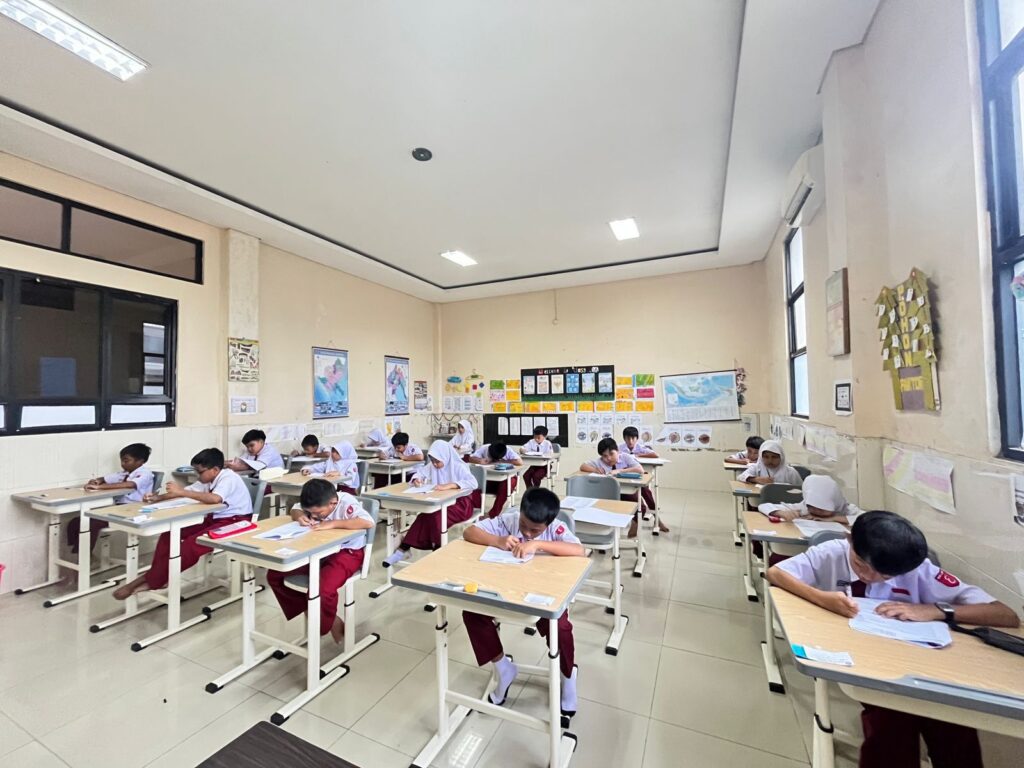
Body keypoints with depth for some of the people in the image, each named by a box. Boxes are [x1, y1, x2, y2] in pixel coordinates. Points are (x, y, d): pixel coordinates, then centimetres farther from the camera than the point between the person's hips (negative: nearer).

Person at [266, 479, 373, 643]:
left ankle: (326, 624, 5)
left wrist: (333, 523, -40)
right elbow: (295, 509, 10)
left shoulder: (347, 503, -29)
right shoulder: (315, 505, -8)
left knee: (321, 589, -31)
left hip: (347, 553, -7)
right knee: (274, 575, -1)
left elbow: (368, 522, -44)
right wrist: (300, 516, -16)